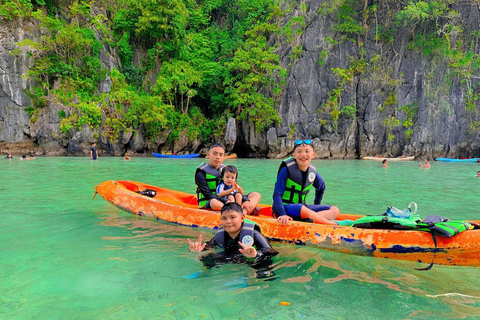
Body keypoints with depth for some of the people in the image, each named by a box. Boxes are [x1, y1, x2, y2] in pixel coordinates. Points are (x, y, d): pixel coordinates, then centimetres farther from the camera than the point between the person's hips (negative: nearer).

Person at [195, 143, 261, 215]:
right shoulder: (201, 173, -5)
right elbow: (208, 195, -15)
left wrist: (246, 200, -12)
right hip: (208, 205, -6)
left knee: (256, 195, -3)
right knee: (214, 203, -42)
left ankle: (243, 212, -35)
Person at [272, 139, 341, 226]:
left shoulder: (313, 173, 3)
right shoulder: (286, 170, -14)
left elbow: (321, 188, 26)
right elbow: (277, 195, -17)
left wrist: (316, 205, 17)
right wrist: (283, 214, -29)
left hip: (302, 207, 7)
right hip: (284, 207, -6)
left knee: (335, 210, -9)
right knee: (302, 209, -39)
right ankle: (335, 225, -24)